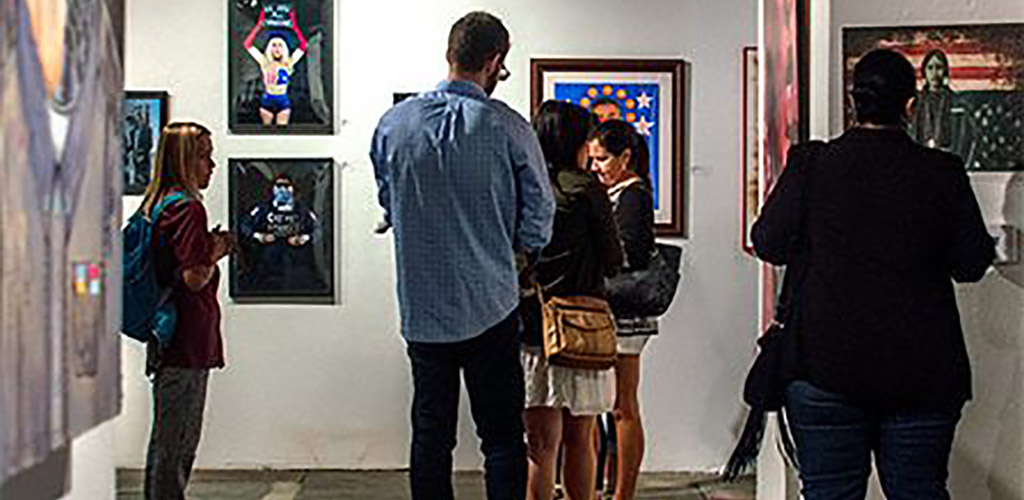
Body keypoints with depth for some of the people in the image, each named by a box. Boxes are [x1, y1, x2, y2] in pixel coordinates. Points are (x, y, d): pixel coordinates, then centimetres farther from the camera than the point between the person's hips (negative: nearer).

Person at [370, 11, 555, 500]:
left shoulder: (393, 123, -1)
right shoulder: (508, 128, -10)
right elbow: (539, 218, -3)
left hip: (421, 309, 3)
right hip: (491, 308, -3)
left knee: (430, 433, 11)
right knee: (503, 438, 5)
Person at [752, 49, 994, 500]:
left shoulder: (810, 164, -6)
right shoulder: (942, 172, -4)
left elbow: (768, 243, 1)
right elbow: (972, 263, 1)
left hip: (825, 365, -1)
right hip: (924, 371, 1)